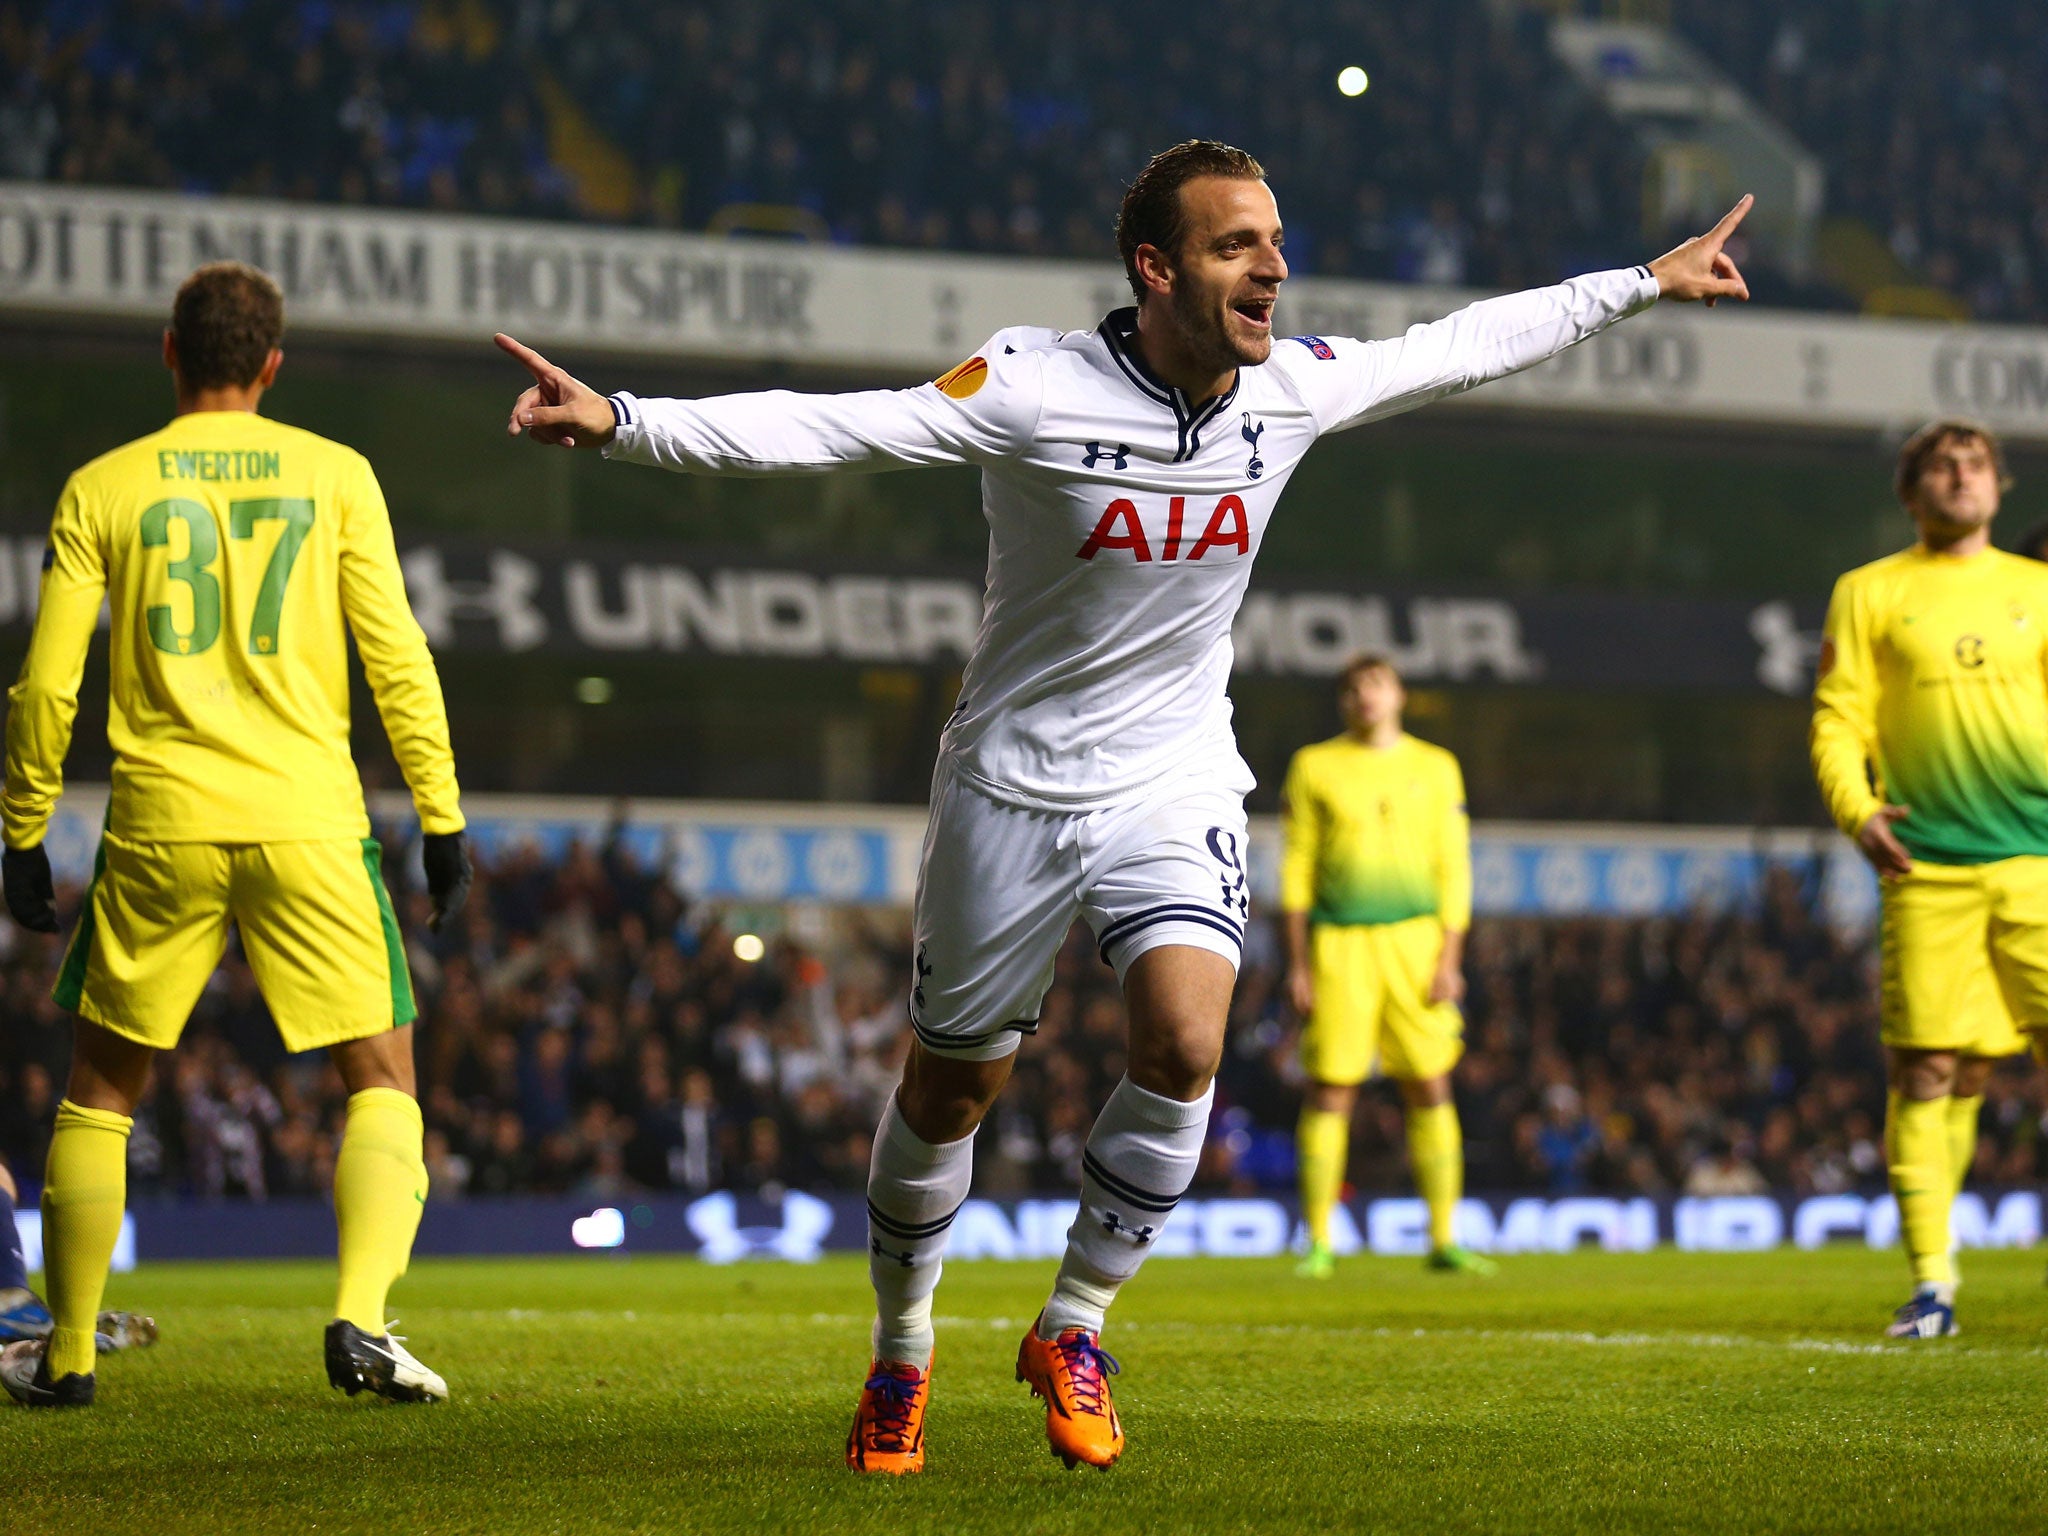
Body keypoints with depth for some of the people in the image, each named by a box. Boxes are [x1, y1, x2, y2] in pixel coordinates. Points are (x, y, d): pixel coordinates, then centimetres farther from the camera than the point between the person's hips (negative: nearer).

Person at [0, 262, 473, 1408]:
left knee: (101, 1092, 15)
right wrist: (443, 819, 6)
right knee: (383, 1083, 8)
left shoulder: (102, 489, 5)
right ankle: (363, 1320, -11)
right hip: (308, 823, -1)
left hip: (160, 831, 1)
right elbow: (398, 659, 0)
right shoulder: (335, 475, 4)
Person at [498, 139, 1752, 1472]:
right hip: (1014, 781, -2)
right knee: (953, 1087, 8)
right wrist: (622, 420, -37)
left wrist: (1646, 285, 18)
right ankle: (902, 1350, 33)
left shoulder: (1294, 388, -6)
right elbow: (828, 430, -26)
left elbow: (1465, 347, 10)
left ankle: (1073, 1330, 1)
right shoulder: (1035, 388, -20)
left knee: (1185, 1046, -20)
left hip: (1176, 782, 2)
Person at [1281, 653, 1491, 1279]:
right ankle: (1318, 1244, 2)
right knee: (1330, 1089, -4)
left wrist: (1449, 960, -1)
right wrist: (1297, 964, -1)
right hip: (1339, 941, -1)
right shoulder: (1314, 767, 6)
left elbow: (1454, 866, 8)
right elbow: (1295, 867, 6)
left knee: (1430, 1088, -2)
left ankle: (1443, 1239, 3)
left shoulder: (1435, 768, 9)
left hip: (1416, 940, 1)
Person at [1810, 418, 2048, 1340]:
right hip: (1928, 866, -1)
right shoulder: (1870, 593, 11)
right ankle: (1931, 1281, 2)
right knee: (1931, 1070, -5)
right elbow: (1838, 717, 6)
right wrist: (1856, 809, -11)